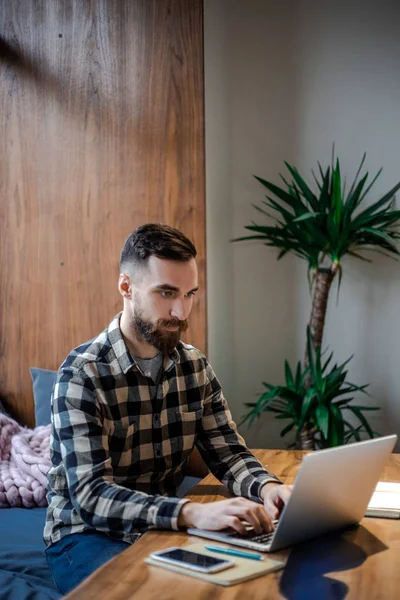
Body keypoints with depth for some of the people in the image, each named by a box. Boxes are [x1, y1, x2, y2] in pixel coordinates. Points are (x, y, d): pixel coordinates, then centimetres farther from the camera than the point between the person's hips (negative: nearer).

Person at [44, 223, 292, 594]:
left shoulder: (195, 367, 0)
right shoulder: (82, 375, -20)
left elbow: (228, 453, 0)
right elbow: (90, 496, -28)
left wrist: (267, 486, -23)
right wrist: (192, 513, -42)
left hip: (164, 528, 6)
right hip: (87, 536, -5)